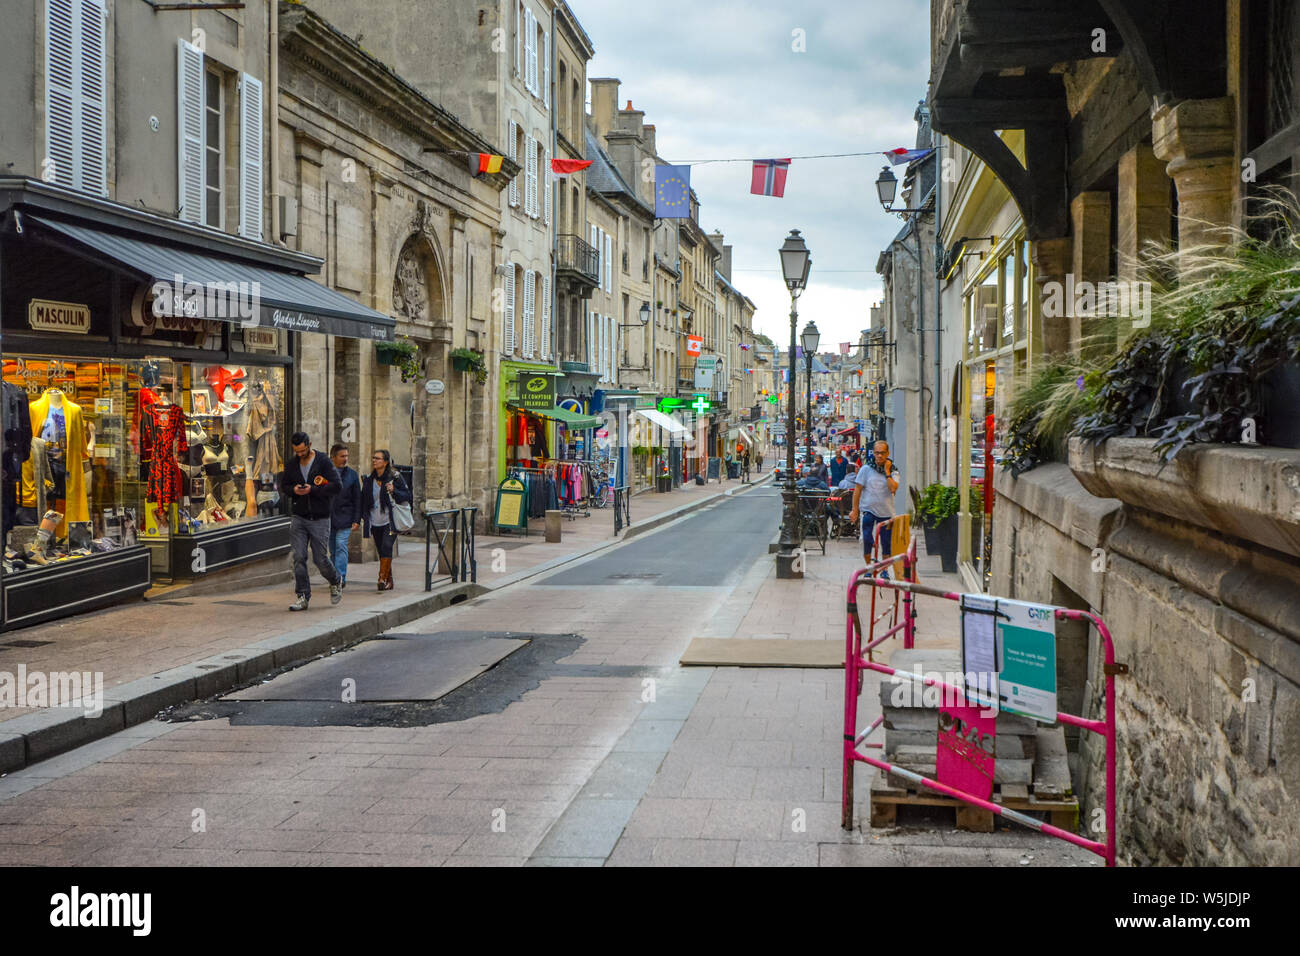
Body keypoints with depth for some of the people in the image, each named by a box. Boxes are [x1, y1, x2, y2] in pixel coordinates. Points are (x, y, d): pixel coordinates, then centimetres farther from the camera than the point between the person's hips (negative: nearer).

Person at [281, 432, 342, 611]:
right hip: (299, 518, 4)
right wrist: (293, 490, -8)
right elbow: (283, 486, 15)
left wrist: (312, 490, -20)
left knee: (320, 559, 0)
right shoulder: (291, 465, 8)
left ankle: (336, 582, 29)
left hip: (320, 519, -4)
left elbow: (336, 486, -11)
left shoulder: (323, 462, -6)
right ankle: (303, 597, 2)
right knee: (298, 558, -4)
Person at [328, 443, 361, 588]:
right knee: (333, 550, 6)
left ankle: (340, 577, -15)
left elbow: (357, 499, 5)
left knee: (341, 547, -12)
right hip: (328, 518, 2)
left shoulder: (352, 475, 5)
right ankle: (338, 580, 14)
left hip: (344, 518, -2)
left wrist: (357, 520, -2)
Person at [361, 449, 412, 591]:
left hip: (390, 522, -5)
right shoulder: (369, 479, 10)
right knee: (382, 551, 7)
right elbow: (363, 500, 18)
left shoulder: (395, 477, -3)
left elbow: (407, 496, -3)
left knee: (386, 547, -19)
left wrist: (393, 491, -19)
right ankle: (389, 581, 17)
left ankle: (383, 578, -17)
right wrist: (363, 516, 8)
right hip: (375, 522, 5)